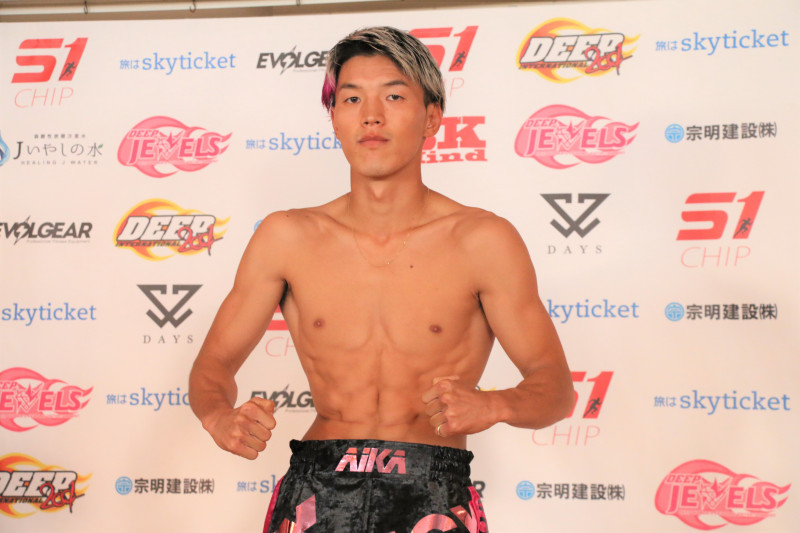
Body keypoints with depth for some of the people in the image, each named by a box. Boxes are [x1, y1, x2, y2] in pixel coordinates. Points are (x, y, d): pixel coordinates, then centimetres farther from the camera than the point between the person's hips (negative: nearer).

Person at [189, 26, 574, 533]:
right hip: (316, 492, 1)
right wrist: (220, 416, -13)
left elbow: (555, 384, -1)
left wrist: (492, 405, -23)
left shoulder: (483, 240, -3)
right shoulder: (287, 238, 4)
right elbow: (214, 362, 9)